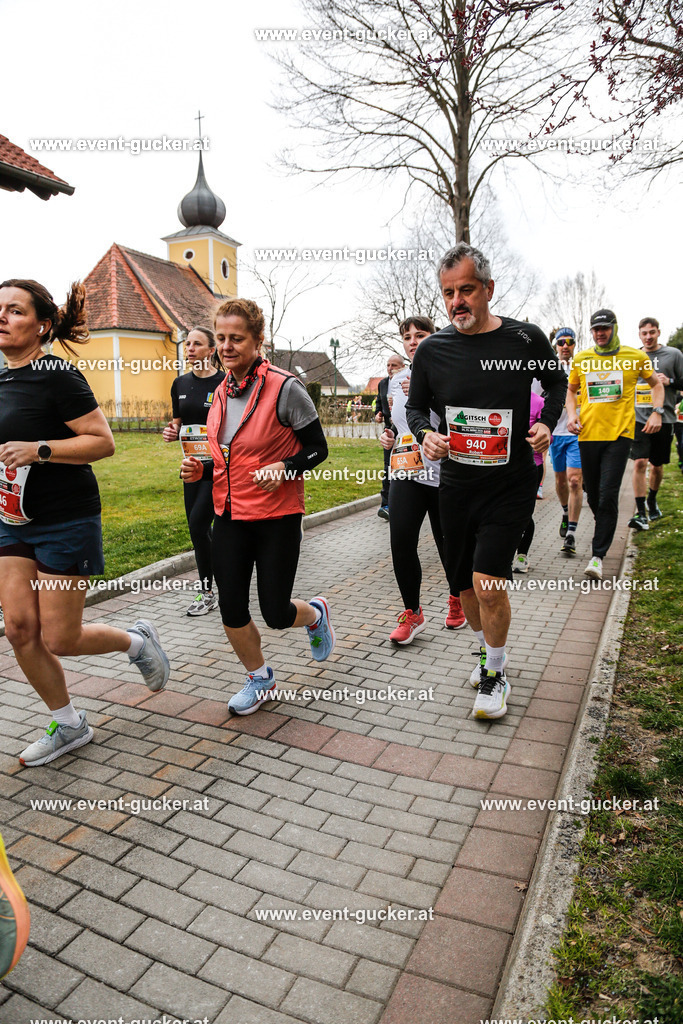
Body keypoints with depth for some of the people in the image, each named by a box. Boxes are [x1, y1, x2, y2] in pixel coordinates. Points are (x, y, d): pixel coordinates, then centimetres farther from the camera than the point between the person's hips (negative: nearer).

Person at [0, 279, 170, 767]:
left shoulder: (56, 376, -14)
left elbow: (103, 442, -18)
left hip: (65, 521, -7)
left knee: (59, 639, -2)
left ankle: (138, 640, 28)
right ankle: (69, 726, 24)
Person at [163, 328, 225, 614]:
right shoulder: (180, 384, 10)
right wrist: (171, 432, -2)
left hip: (220, 466, -6)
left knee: (198, 523, -11)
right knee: (199, 527, 9)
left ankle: (207, 593, 4)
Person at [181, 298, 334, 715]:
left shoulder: (284, 387, -13)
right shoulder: (221, 392, 7)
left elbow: (318, 449, -8)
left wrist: (284, 468, -26)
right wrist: (200, 469, 1)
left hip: (277, 516, -6)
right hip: (230, 514, 6)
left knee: (276, 614, 1)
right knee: (231, 609, 5)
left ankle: (316, 613, 38)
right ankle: (261, 680, 30)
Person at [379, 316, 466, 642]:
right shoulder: (397, 381, 14)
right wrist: (389, 435, 7)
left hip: (443, 474, -4)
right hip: (405, 474, 4)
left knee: (449, 543, 7)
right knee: (401, 541, -8)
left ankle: (457, 599, 36)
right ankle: (412, 613, 9)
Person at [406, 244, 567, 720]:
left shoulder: (526, 338, -5)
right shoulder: (432, 350, -2)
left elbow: (557, 381, 14)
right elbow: (416, 406, 12)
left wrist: (547, 422, -3)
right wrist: (426, 434, -9)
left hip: (511, 482, -3)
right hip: (456, 484, 3)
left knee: (488, 581, -14)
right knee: (465, 584, 13)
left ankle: (495, 674, 12)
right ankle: (488, 650, 42)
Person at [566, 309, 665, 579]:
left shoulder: (635, 356, 4)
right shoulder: (581, 359, 9)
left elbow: (656, 384, 18)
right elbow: (571, 390, 23)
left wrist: (657, 412, 3)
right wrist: (571, 414, 5)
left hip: (619, 434, -3)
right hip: (588, 434, 3)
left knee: (608, 495, -12)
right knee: (593, 495, 9)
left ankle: (598, 556, -9)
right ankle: (605, 532, 37)